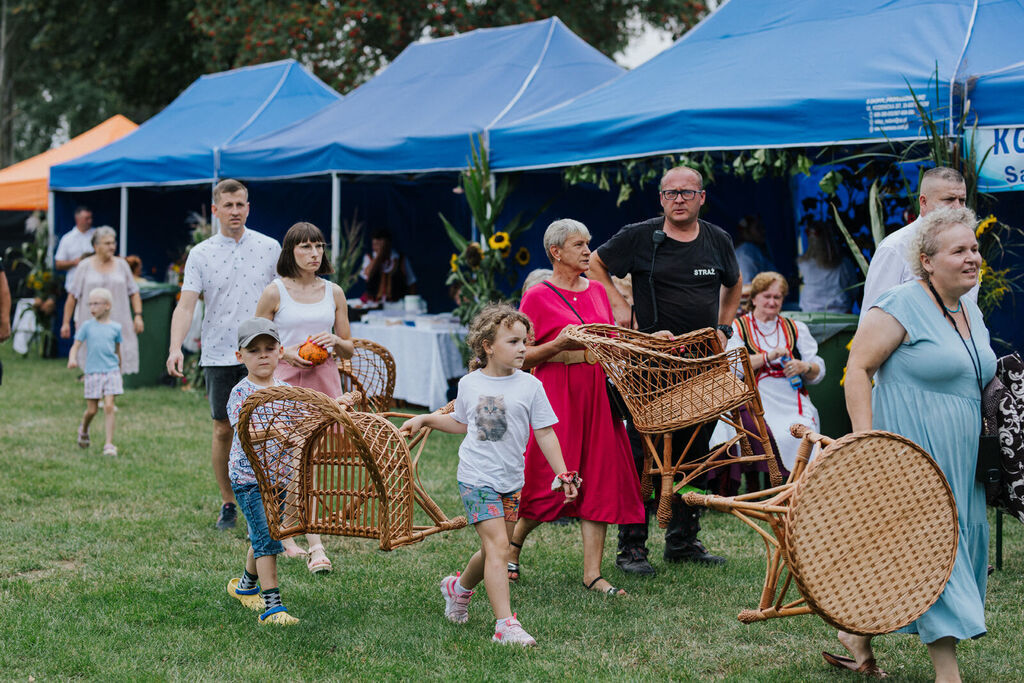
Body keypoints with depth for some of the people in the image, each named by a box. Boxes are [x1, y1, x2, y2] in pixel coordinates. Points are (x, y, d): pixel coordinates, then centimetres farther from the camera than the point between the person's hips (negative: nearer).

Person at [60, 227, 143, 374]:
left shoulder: (121, 265, 10)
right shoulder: (85, 266, 3)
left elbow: (134, 293, 13)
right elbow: (72, 296, 4)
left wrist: (138, 315, 2)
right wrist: (66, 323, 1)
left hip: (118, 323, 2)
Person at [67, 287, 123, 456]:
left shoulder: (115, 327, 5)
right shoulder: (86, 326, 3)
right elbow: (76, 346, -2)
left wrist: (119, 372, 22)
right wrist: (72, 359, -23)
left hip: (111, 371, 0)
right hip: (92, 372, 0)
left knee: (109, 406, -10)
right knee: (92, 410, 5)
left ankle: (109, 444, -8)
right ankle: (83, 430, 37)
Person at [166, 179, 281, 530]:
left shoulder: (269, 248, 3)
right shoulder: (200, 254, 1)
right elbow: (186, 305, -6)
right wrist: (176, 347, -21)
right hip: (218, 354, 1)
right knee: (223, 431, 7)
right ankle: (227, 504, 20)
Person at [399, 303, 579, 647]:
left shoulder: (530, 386, -2)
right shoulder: (469, 384, 1)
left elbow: (545, 433, 2)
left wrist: (563, 474, -3)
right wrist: (424, 419, 15)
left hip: (512, 481, 3)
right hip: (477, 479, -2)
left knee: (493, 549, 13)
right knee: (498, 545, -14)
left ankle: (459, 586, 43)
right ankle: (505, 625, -15)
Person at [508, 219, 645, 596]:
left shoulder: (597, 291, 14)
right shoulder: (537, 297, -4)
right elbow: (522, 357, -6)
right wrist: (559, 343, -20)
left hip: (596, 392, 6)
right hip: (555, 392, -6)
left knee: (599, 479, 1)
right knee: (552, 480, -4)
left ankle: (592, 573, 5)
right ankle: (513, 544, 24)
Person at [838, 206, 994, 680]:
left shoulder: (970, 311, 13)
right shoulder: (901, 307, -13)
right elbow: (858, 368, -15)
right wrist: (865, 438, -21)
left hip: (959, 456, 8)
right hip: (911, 452, -8)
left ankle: (858, 633, 24)